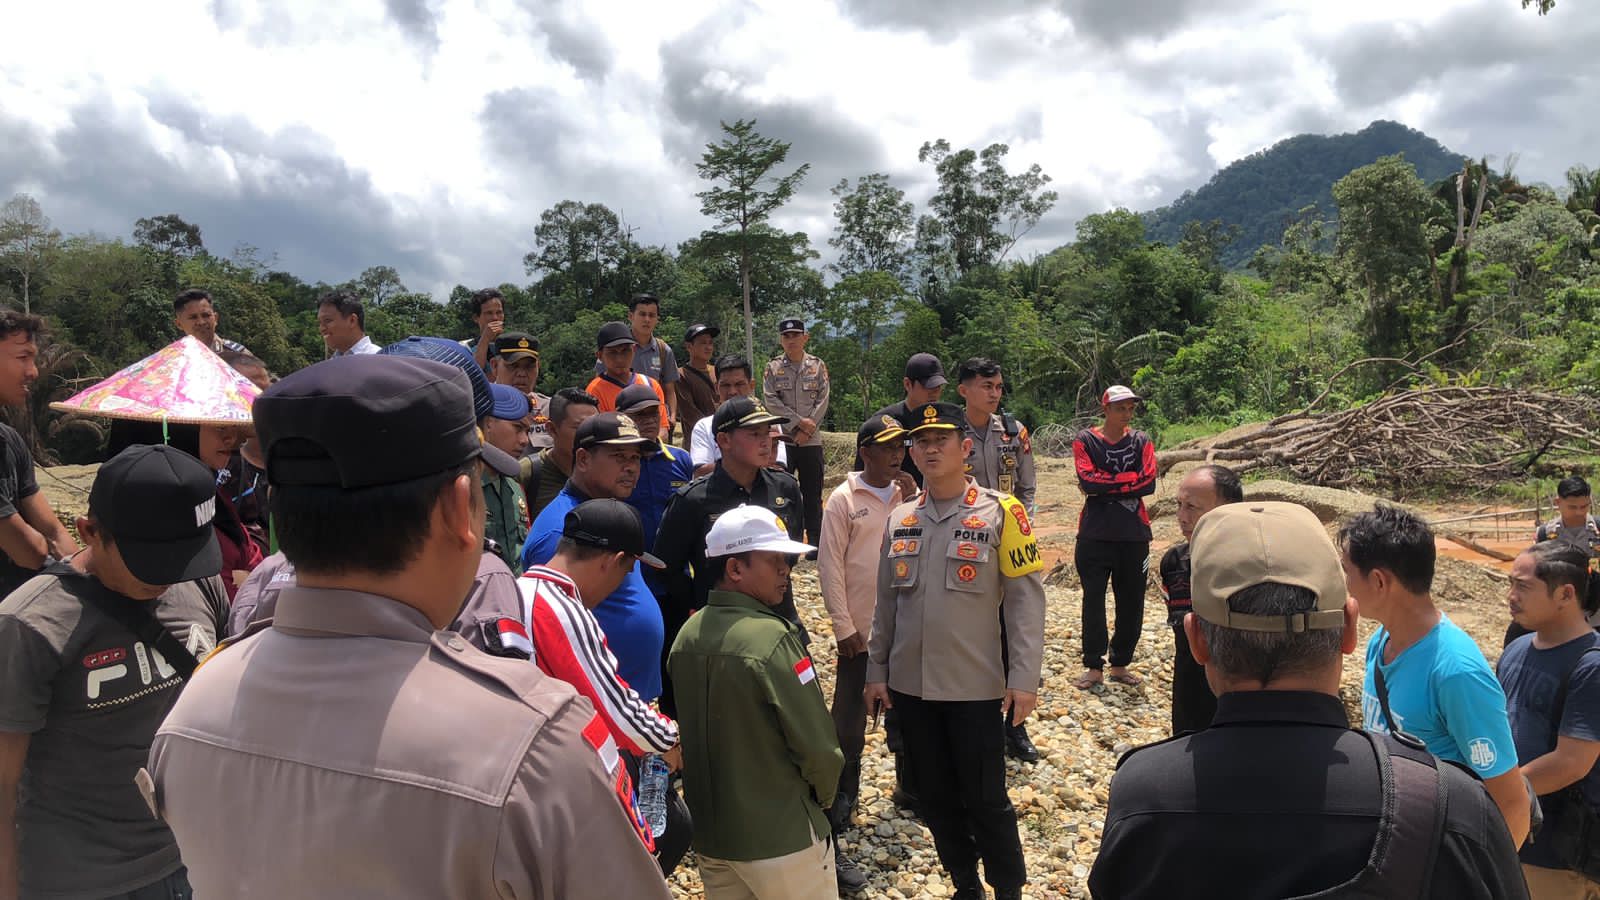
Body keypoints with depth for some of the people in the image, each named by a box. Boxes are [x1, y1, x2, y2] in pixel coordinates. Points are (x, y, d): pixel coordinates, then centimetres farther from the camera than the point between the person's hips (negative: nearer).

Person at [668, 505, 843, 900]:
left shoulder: (686, 635, 0)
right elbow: (817, 745, -20)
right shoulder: (772, 638, -23)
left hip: (708, 828, 7)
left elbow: (687, 731, 9)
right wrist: (821, 797, -1)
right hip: (780, 836, -7)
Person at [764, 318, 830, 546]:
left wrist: (807, 430, -11)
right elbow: (771, 401, -5)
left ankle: (815, 542, 10)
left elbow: (823, 401, -1)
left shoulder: (817, 366, 5)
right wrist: (799, 422, -13)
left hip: (812, 441, 0)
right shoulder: (773, 367, 4)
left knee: (813, 493, 3)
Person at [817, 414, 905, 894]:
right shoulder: (843, 500, -8)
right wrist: (843, 626, -11)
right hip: (862, 633, -4)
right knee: (848, 734, 0)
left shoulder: (907, 496, 5)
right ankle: (832, 835, 8)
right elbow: (830, 566, -9)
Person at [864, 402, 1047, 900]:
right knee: (934, 796, 15)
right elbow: (887, 603, 11)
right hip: (910, 687, 4)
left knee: (985, 798, 5)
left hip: (976, 687, -4)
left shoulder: (1000, 513, -7)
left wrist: (1024, 679, -12)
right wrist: (877, 672, 9)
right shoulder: (900, 519, 5)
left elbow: (1025, 599, -8)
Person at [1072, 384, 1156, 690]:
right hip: (1095, 535, -2)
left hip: (1134, 535, 2)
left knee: (1132, 603, 7)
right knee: (1093, 601, 2)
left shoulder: (1141, 442, 6)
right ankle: (1093, 666, 13)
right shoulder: (1085, 440, 1)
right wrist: (1128, 479, -10)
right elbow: (1087, 481, -15)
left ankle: (1120, 665, 21)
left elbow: (1149, 483, -9)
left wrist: (1103, 487, -10)